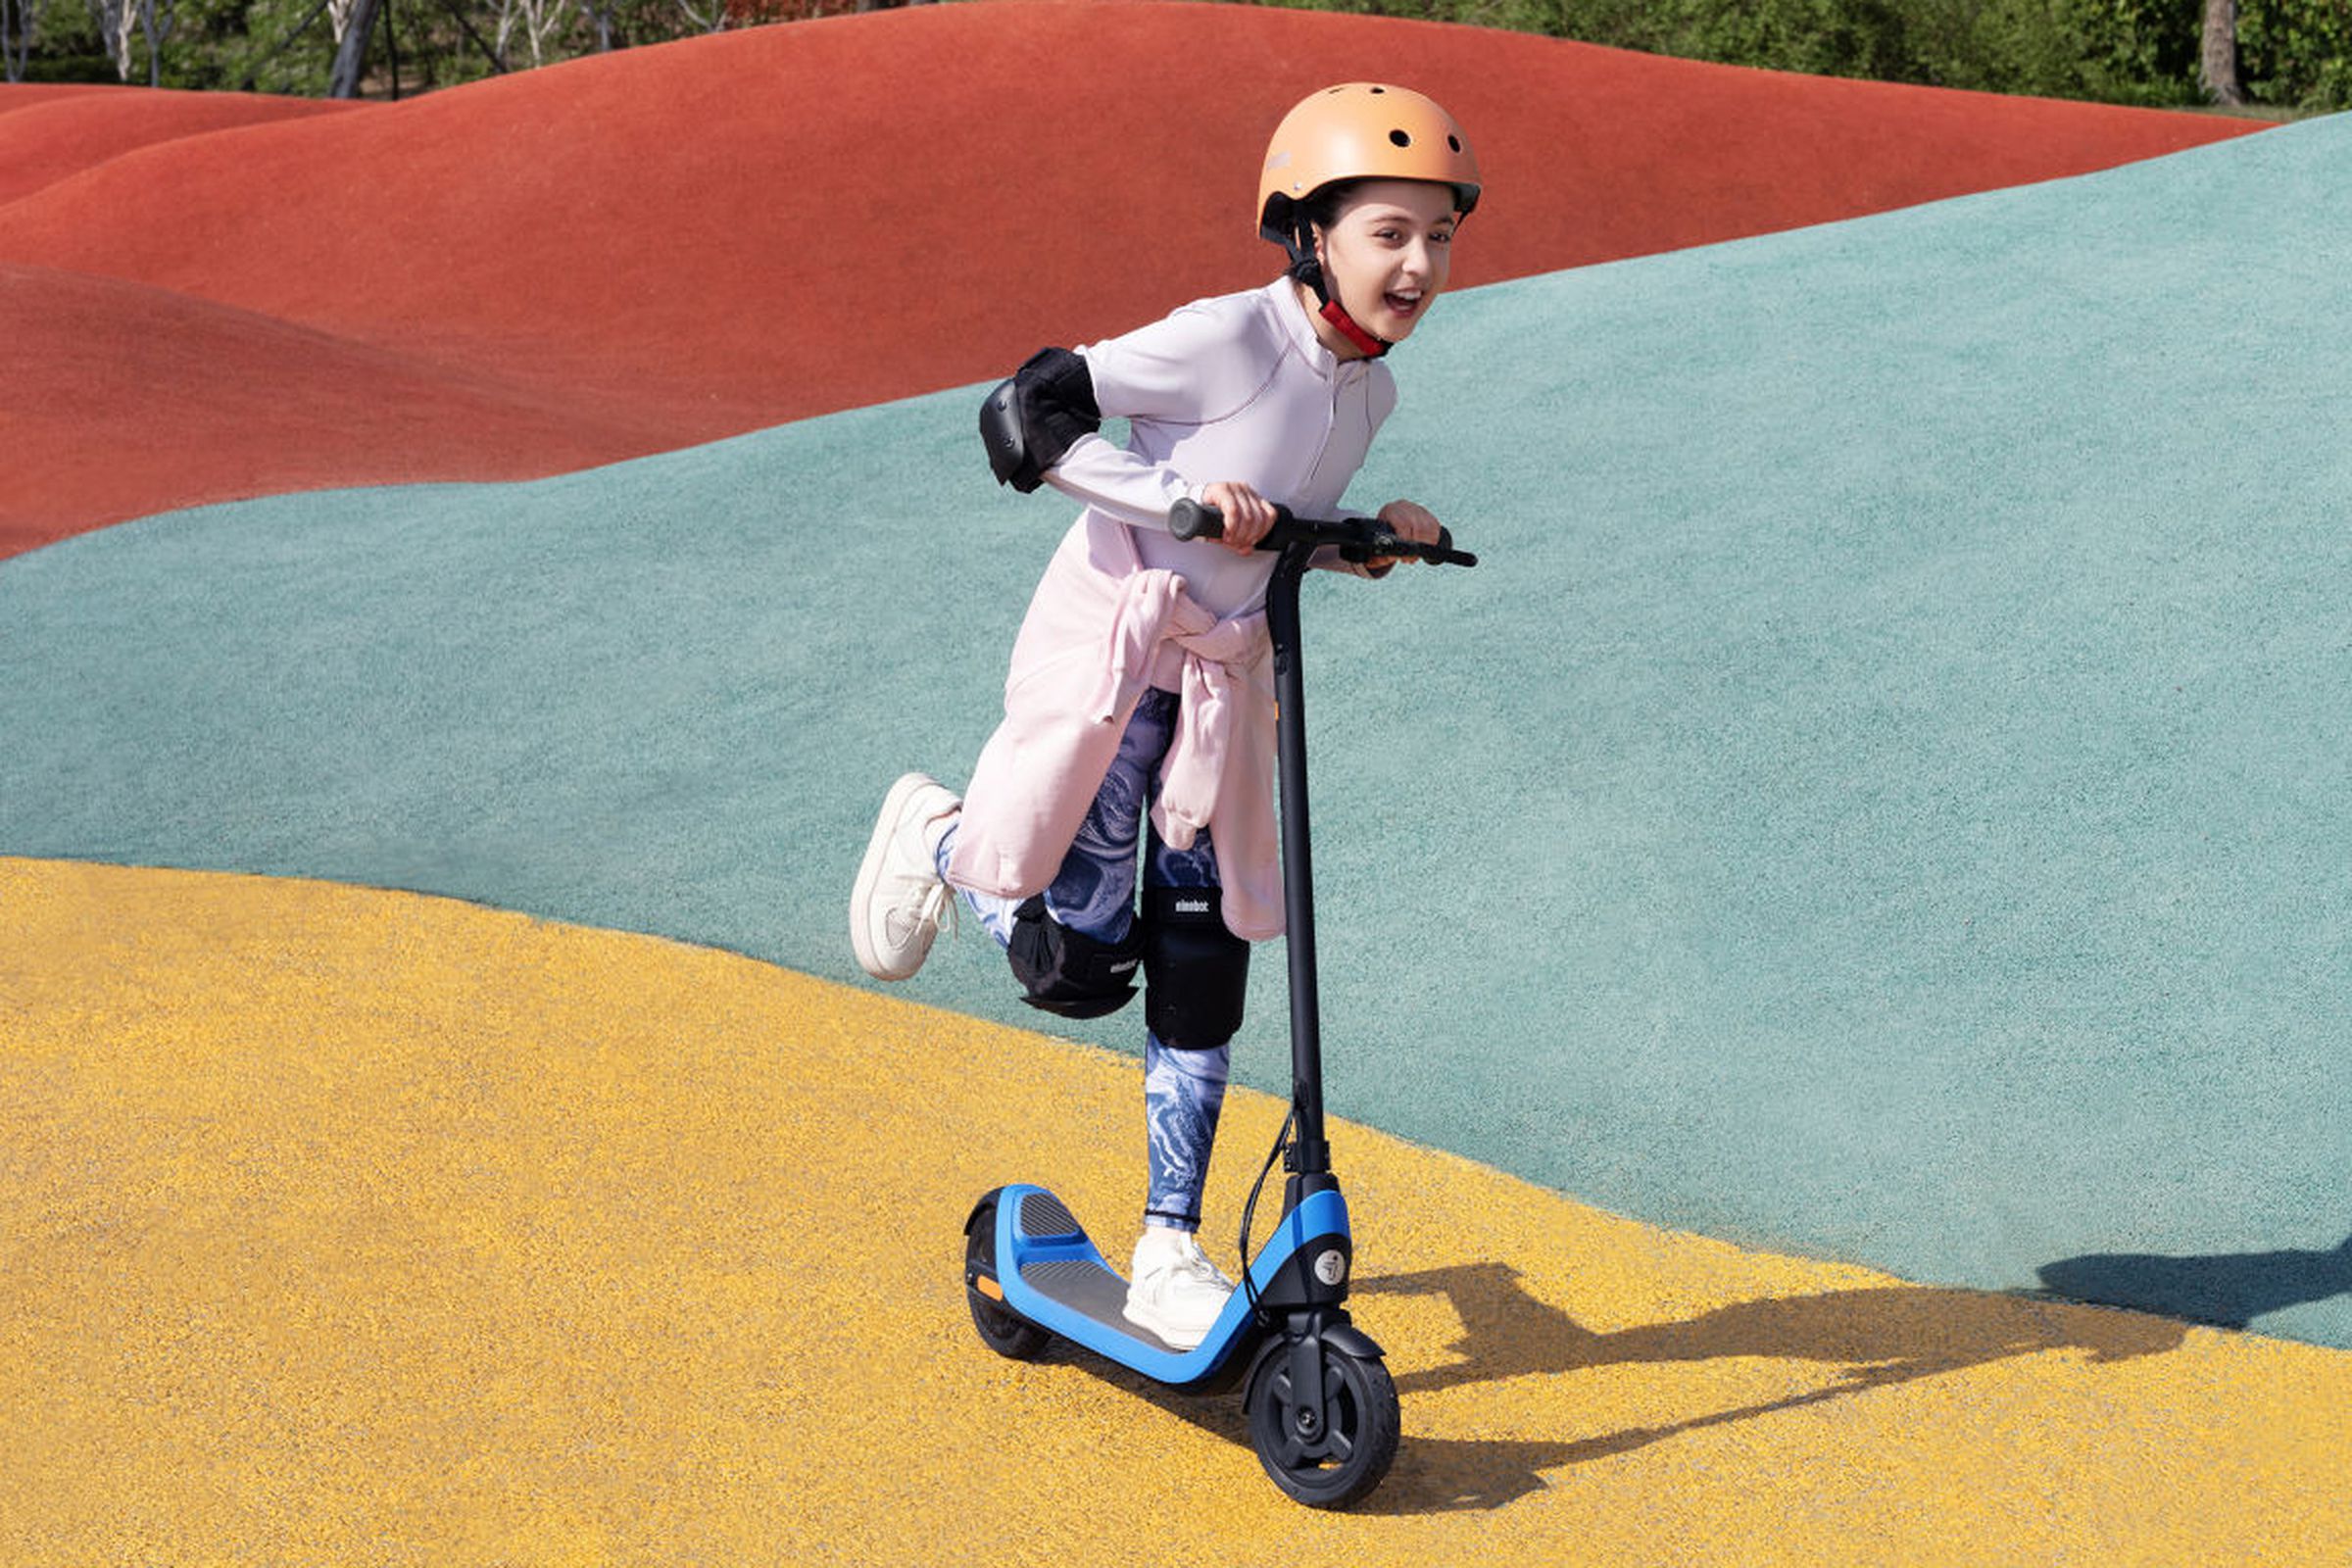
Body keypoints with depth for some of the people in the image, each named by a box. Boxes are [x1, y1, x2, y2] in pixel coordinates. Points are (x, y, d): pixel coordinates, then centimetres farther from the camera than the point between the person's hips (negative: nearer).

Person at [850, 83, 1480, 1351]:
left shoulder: (1370, 388, 3)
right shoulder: (1227, 339, -20)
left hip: (1221, 673, 7)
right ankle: (938, 837, 28)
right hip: (1109, 645, -6)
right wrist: (1181, 492, -28)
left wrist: (1377, 535, -2)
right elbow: (1023, 418, -22)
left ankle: (1168, 1256, 15)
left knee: (1201, 973, 5)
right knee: (1077, 966, -4)